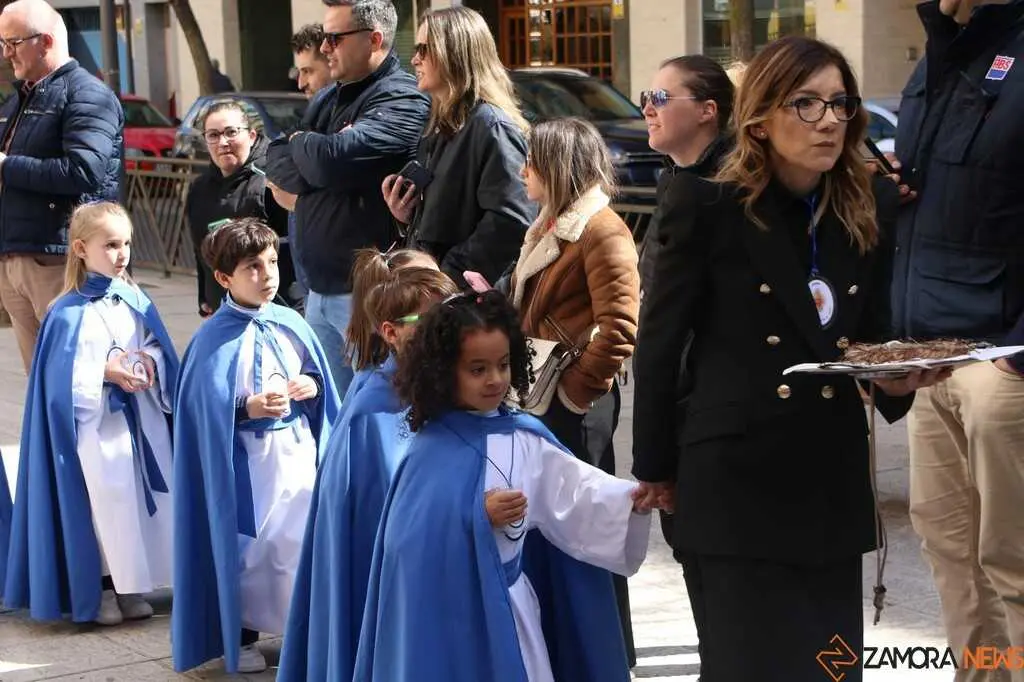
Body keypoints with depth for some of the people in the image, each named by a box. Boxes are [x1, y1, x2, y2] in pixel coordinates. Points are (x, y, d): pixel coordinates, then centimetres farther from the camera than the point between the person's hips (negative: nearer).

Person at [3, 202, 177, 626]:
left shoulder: (135, 300, 5)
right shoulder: (69, 313, -11)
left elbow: (160, 348, 10)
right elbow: (63, 376, -13)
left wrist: (150, 362, -10)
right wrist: (106, 372, -21)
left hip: (141, 420, 5)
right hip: (96, 427, -5)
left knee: (144, 500, 7)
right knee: (103, 506, -1)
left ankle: (130, 587, 20)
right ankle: (100, 590, 14)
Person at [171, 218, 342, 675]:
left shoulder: (291, 324, 3)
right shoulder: (215, 339, -11)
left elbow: (319, 379, 14)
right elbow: (208, 411, -12)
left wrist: (312, 386, -7)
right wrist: (249, 407, -25)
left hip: (298, 449, 4)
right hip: (246, 459, -4)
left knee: (302, 537, 3)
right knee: (247, 547, 2)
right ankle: (240, 636, 18)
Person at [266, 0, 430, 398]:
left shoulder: (402, 101, -12)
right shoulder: (327, 101, 17)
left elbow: (334, 158, -24)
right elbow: (278, 167, 11)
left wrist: (301, 142, -2)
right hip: (320, 288, 9)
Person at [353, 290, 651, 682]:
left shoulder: (523, 440, 3)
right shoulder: (431, 448, -7)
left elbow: (577, 493, -6)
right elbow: (407, 539, -14)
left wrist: (634, 500, -22)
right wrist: (478, 518, -21)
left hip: (507, 609, 3)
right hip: (444, 616, -3)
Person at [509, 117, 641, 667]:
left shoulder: (603, 231, -14)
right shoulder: (550, 226, 17)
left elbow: (620, 327, -22)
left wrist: (576, 390, -18)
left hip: (574, 402, -10)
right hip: (539, 396, 10)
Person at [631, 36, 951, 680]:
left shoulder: (873, 207, 7)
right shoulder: (707, 204, -7)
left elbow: (873, 337, 14)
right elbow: (660, 344, -2)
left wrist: (897, 379, -9)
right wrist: (657, 468, 3)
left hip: (835, 487, 5)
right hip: (733, 487, -5)